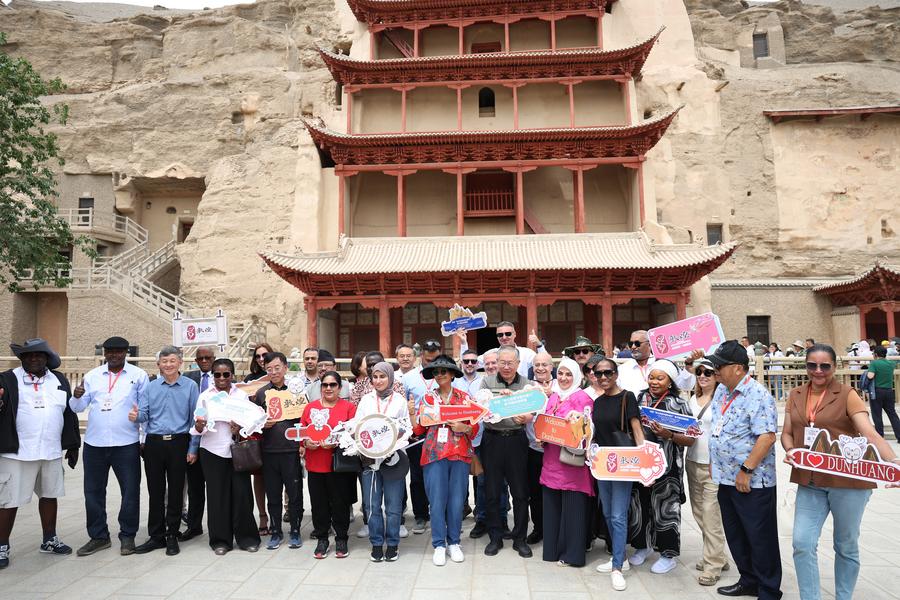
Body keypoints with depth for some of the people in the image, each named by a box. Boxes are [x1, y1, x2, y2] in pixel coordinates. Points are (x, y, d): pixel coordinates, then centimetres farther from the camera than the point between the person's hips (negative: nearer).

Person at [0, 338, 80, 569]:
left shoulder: (59, 380, 10)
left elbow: (69, 414, 12)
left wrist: (72, 446, 12)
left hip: (52, 452, 5)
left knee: (49, 495, 15)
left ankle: (49, 540, 30)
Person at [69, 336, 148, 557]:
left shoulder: (138, 375, -2)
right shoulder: (92, 376, 7)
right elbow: (78, 408, 5)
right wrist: (77, 396, -17)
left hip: (126, 445, -3)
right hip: (94, 443, 3)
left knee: (130, 491, 4)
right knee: (93, 491, 12)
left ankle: (127, 536, 19)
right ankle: (98, 536, 27)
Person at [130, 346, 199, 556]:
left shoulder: (190, 386, -1)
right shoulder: (151, 387, 7)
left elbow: (195, 419, 0)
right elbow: (144, 413, 3)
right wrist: (135, 416, -22)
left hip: (178, 443, -2)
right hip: (154, 443, 2)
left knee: (176, 491, 6)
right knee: (155, 491, 9)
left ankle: (172, 536, 18)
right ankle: (156, 536, 21)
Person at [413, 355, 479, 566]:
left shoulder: (465, 397, 8)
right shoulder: (427, 398, 10)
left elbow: (475, 428, 7)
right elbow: (419, 430, 7)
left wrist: (463, 427, -14)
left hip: (460, 454, 0)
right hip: (434, 454, 0)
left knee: (457, 500, 3)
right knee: (437, 501, -1)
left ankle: (454, 542, 20)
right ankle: (439, 545, 12)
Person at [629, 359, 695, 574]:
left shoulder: (678, 404, -6)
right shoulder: (640, 398, 5)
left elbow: (690, 440, -8)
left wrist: (669, 435, -22)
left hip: (666, 467, -4)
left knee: (665, 508, 4)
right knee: (642, 505, 14)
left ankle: (668, 555, 22)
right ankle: (643, 545, 34)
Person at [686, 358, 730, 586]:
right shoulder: (693, 399, 12)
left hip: (714, 463, -7)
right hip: (692, 461, 7)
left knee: (711, 514, -4)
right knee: (699, 511, 13)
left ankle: (713, 565, 7)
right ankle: (717, 556, 28)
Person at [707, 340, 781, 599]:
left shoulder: (758, 395, -19)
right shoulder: (721, 391, 8)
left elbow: (767, 437, -25)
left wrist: (746, 470, -24)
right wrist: (713, 461, 15)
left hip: (752, 481, -8)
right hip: (725, 478, 9)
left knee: (760, 538, 6)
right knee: (735, 535, 19)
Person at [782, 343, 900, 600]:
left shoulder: (847, 395, -6)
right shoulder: (795, 396, 7)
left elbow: (870, 433, -16)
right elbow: (787, 433, 10)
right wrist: (791, 451, -11)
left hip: (848, 481, -3)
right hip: (810, 482, 3)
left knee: (846, 546, 13)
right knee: (802, 544, -3)